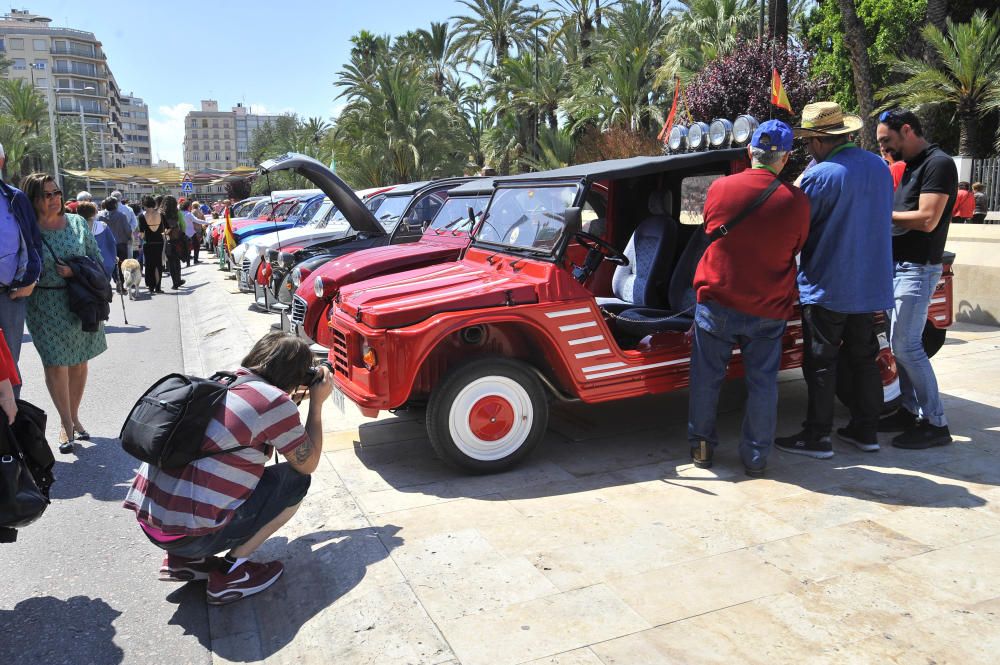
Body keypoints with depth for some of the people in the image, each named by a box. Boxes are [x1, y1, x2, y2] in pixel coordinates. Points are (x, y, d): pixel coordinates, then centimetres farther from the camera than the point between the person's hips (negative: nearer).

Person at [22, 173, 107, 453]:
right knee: (56, 364, -3)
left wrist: (76, 272, -9)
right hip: (46, 308, -3)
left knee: (79, 362, 9)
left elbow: (97, 258, 7)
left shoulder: (77, 223, 3)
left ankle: (74, 417, 26)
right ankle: (66, 423, 12)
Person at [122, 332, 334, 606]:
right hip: (187, 534, -8)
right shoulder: (274, 401, -11)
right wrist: (317, 403, 10)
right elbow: (308, 463, 2)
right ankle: (231, 573, 2)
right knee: (295, 479, 4)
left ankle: (183, 560, 19)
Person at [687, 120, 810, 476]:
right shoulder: (796, 201, -9)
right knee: (763, 383, 11)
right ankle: (755, 457, 18)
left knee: (706, 378, 14)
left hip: (716, 301, 1)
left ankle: (701, 446, 23)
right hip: (768, 310, 0)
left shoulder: (719, 188, -7)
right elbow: (795, 250, 5)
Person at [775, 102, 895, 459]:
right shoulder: (880, 168, 6)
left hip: (827, 287, -7)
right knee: (864, 359, 16)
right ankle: (866, 430, 25)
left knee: (820, 363, 2)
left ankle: (816, 437, 9)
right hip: (872, 284, 7)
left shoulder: (820, 175, -18)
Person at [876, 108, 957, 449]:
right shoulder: (909, 166, 17)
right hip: (897, 265, 9)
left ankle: (935, 424, -2)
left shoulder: (938, 164, -12)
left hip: (918, 268, -9)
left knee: (906, 346, -10)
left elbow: (927, 219, -20)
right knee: (900, 343, 12)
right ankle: (911, 410, 22)